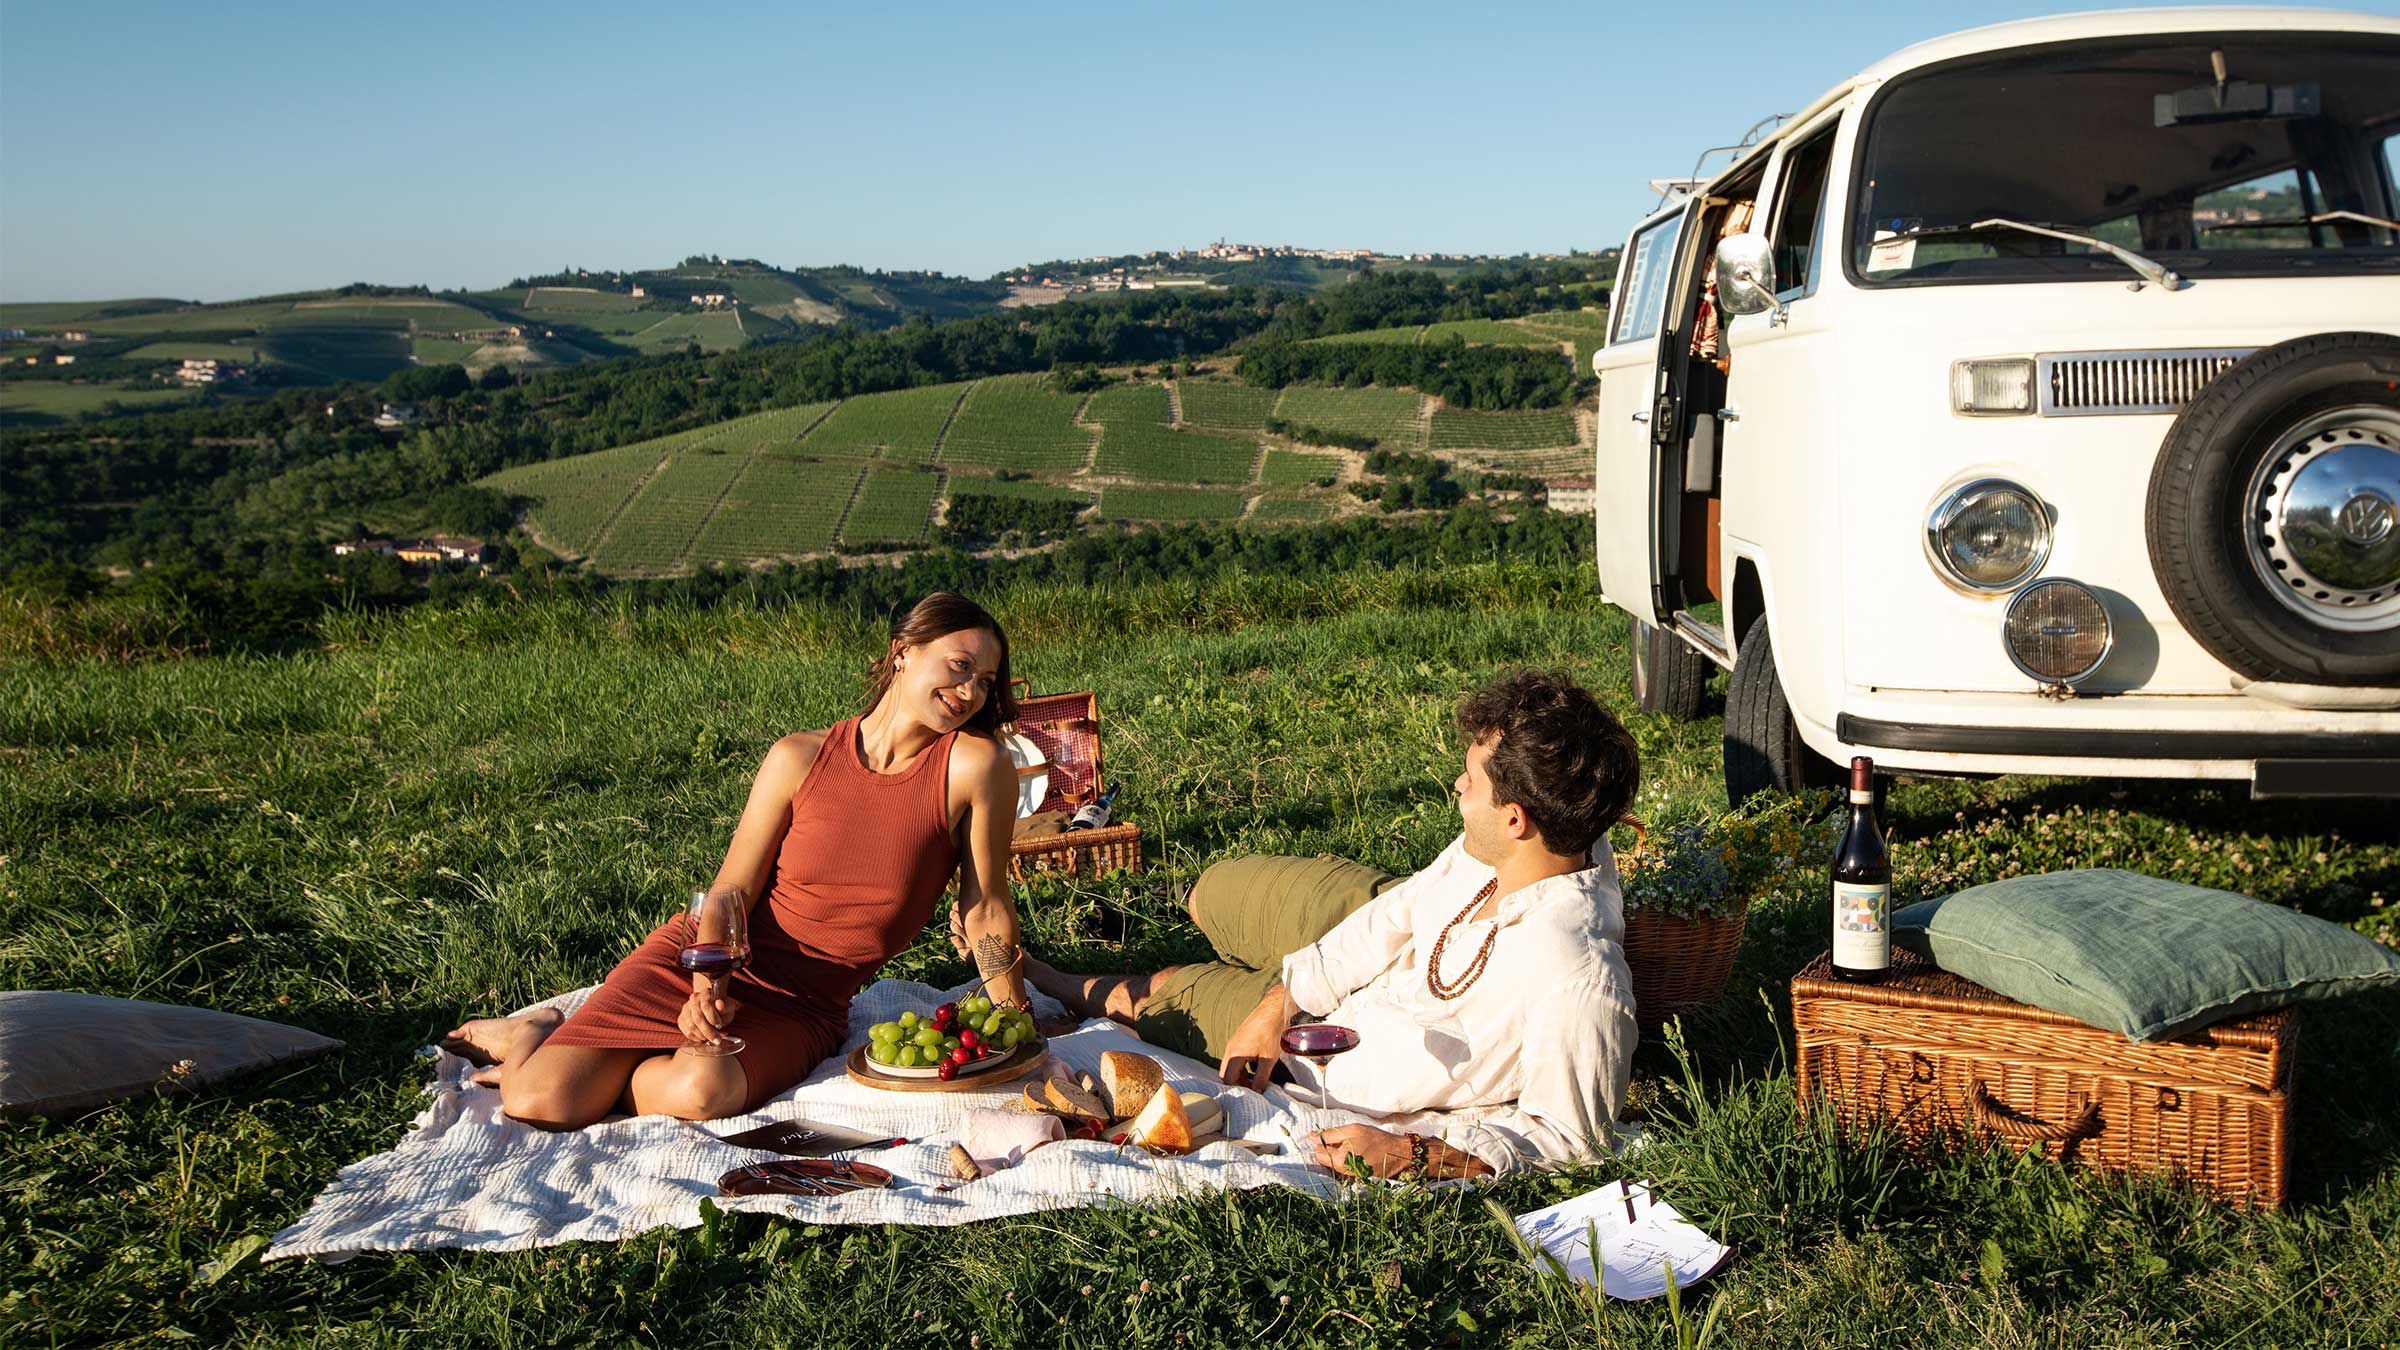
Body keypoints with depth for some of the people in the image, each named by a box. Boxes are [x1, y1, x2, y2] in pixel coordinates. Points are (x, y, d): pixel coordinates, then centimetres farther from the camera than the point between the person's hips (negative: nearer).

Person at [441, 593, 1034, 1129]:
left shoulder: (975, 764, -11)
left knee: (702, 1091, -34)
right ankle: (532, 1035, 21)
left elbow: (986, 909, -4)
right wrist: (707, 987, -22)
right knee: (539, 1104, -16)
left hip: (803, 1007, 0)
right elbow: (731, 892, -4)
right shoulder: (800, 758, -6)